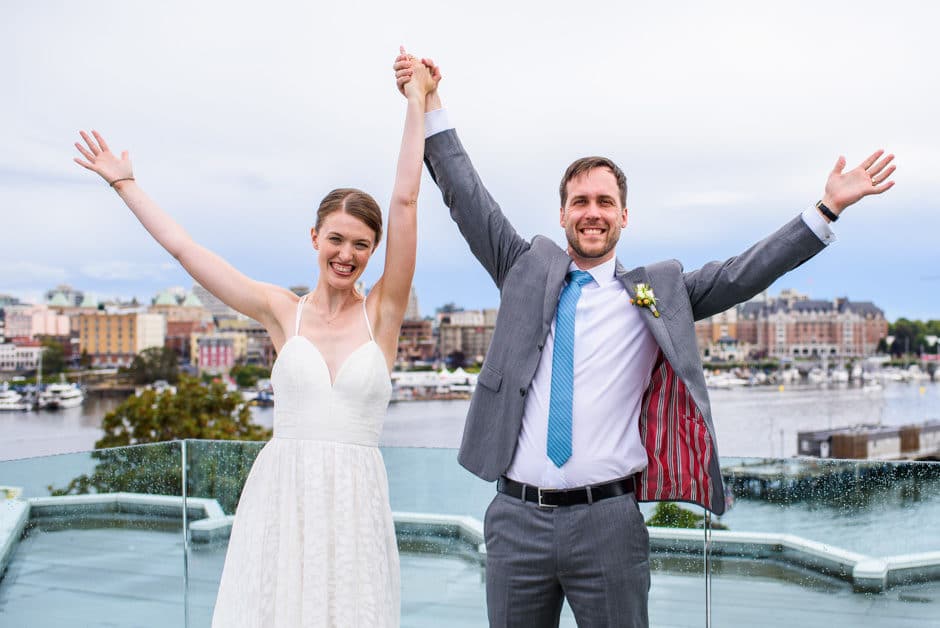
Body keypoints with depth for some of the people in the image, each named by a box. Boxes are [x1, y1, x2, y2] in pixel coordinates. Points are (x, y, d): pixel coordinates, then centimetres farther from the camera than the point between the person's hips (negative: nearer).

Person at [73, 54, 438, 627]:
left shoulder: (382, 314, 2)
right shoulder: (283, 312, 6)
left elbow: (406, 200, -2)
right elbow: (183, 248, 9)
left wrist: (417, 101, -1)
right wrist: (125, 183, 16)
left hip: (355, 500, -1)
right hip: (280, 495, 1)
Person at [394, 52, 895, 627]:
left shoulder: (657, 292, 7)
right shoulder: (528, 270, 9)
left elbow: (741, 275, 1)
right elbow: (469, 200, 9)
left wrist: (828, 210, -4)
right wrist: (431, 107, 5)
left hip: (608, 522, -1)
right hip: (517, 516, 1)